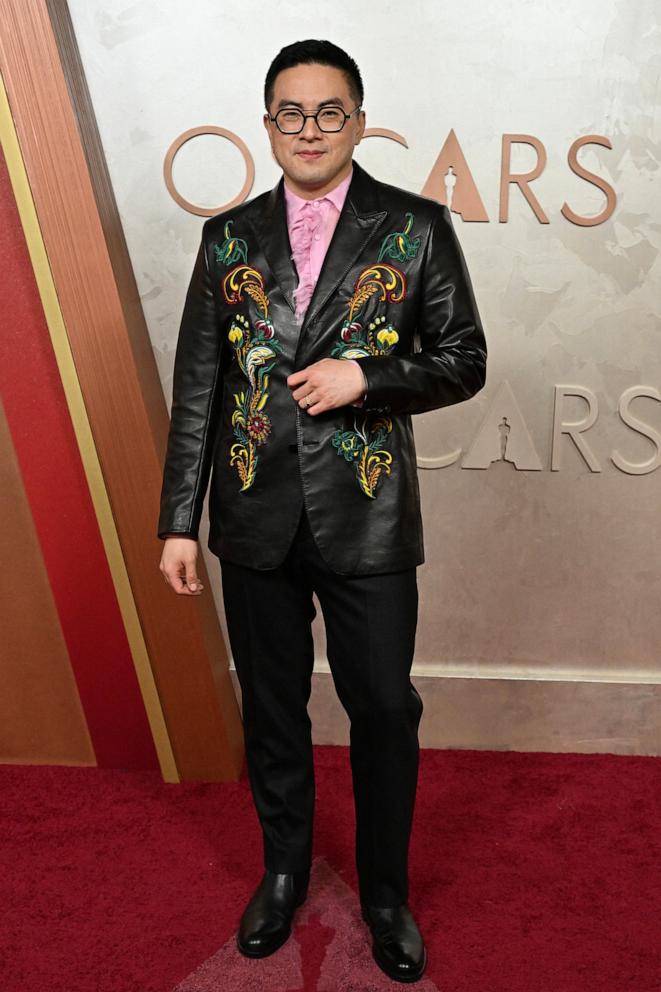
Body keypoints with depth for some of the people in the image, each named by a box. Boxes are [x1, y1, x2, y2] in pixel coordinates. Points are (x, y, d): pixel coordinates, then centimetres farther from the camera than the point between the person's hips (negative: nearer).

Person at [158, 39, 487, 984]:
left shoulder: (417, 226, 1)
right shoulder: (229, 237, 6)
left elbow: (464, 360, 2)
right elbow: (196, 388, 4)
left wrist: (364, 377, -15)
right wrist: (180, 520, 0)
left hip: (368, 521, -2)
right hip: (257, 519, 2)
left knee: (384, 709, 9)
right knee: (272, 705, 16)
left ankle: (386, 892, 35)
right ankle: (284, 869, 42)